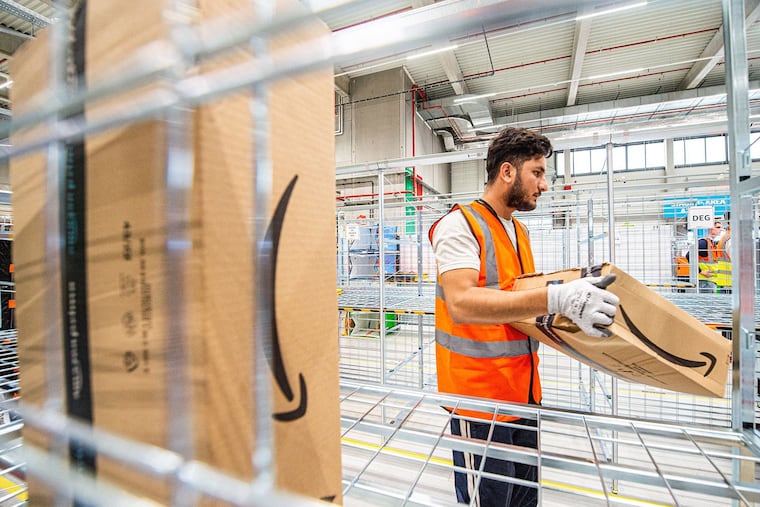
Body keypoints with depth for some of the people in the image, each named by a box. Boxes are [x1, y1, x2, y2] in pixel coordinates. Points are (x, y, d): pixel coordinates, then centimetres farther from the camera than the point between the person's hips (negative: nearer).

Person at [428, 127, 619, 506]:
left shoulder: (521, 232, 12)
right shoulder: (459, 225, -15)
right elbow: (461, 303, -30)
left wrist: (573, 301, 6)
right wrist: (555, 297, -37)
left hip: (524, 392, 8)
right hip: (480, 398, -8)